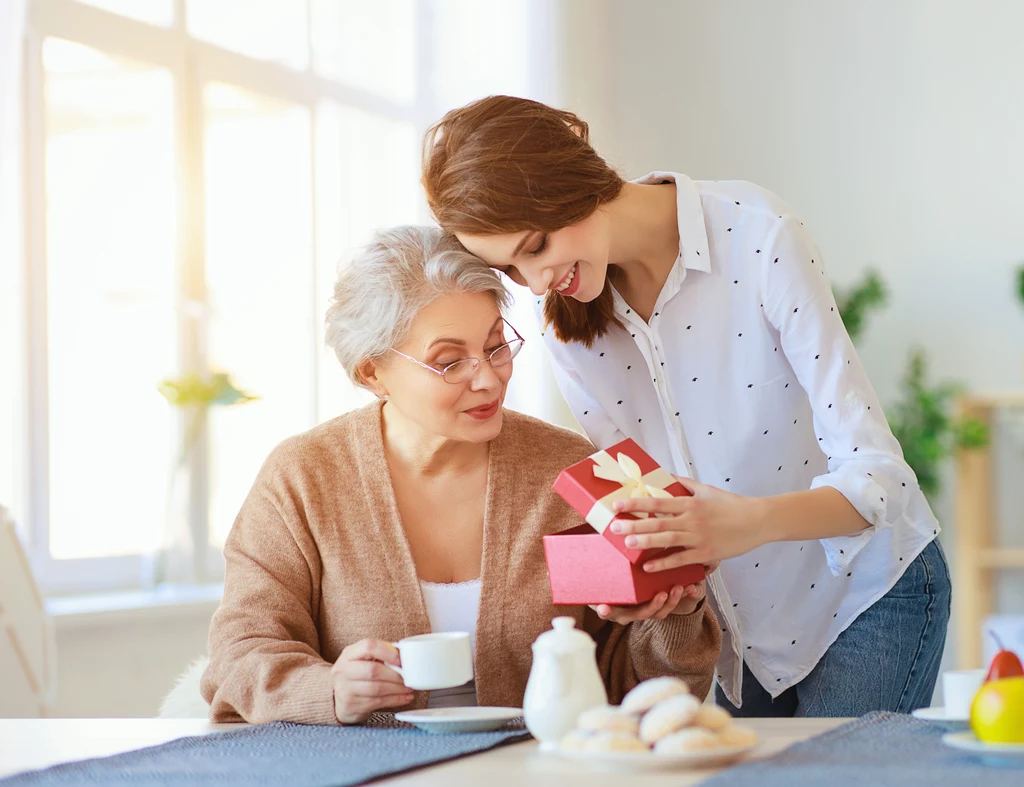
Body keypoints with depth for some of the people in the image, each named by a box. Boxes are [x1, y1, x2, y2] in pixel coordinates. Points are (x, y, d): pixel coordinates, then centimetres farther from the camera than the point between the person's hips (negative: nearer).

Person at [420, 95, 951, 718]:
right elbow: (631, 494, 1)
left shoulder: (758, 234, -23)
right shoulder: (566, 320, -7)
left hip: (870, 592, -4)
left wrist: (752, 521, -44)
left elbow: (874, 475, -25)